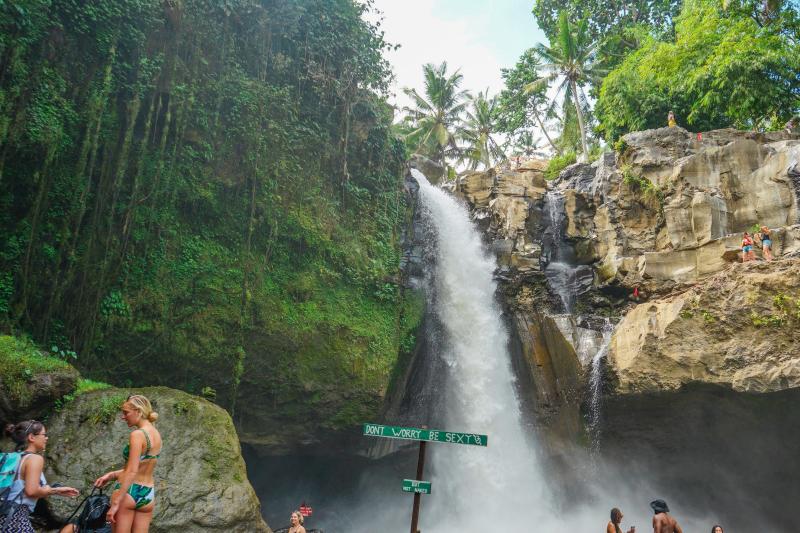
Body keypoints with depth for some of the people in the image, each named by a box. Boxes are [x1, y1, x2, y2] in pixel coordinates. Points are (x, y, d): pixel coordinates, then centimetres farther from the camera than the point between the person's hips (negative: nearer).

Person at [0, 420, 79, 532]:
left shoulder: (18, 457, 15)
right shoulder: (35, 458, -12)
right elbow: (32, 491, -22)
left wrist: (57, 490, 25)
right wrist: (49, 490, -1)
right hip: (16, 517, -9)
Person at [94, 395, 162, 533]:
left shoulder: (137, 434, -15)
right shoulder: (157, 435, 9)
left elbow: (132, 472, -21)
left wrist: (115, 503, -19)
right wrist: (112, 475, 17)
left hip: (128, 492, -7)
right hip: (148, 495, 7)